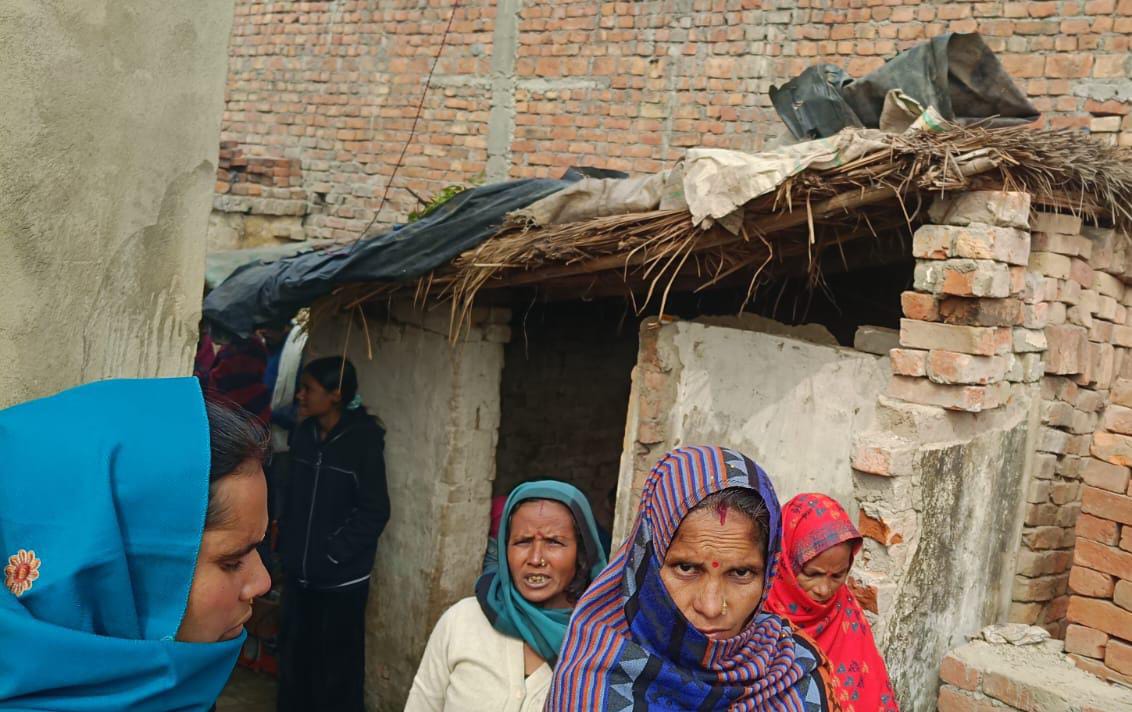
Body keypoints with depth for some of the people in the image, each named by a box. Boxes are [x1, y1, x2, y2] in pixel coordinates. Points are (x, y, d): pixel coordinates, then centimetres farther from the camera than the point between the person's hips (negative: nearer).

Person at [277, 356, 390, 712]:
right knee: (294, 658, 16)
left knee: (337, 668, 5)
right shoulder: (304, 433, 4)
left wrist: (333, 553, -13)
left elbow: (375, 512, -13)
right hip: (299, 572, 6)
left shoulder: (363, 440, -14)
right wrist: (287, 545, 6)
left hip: (341, 577, -6)